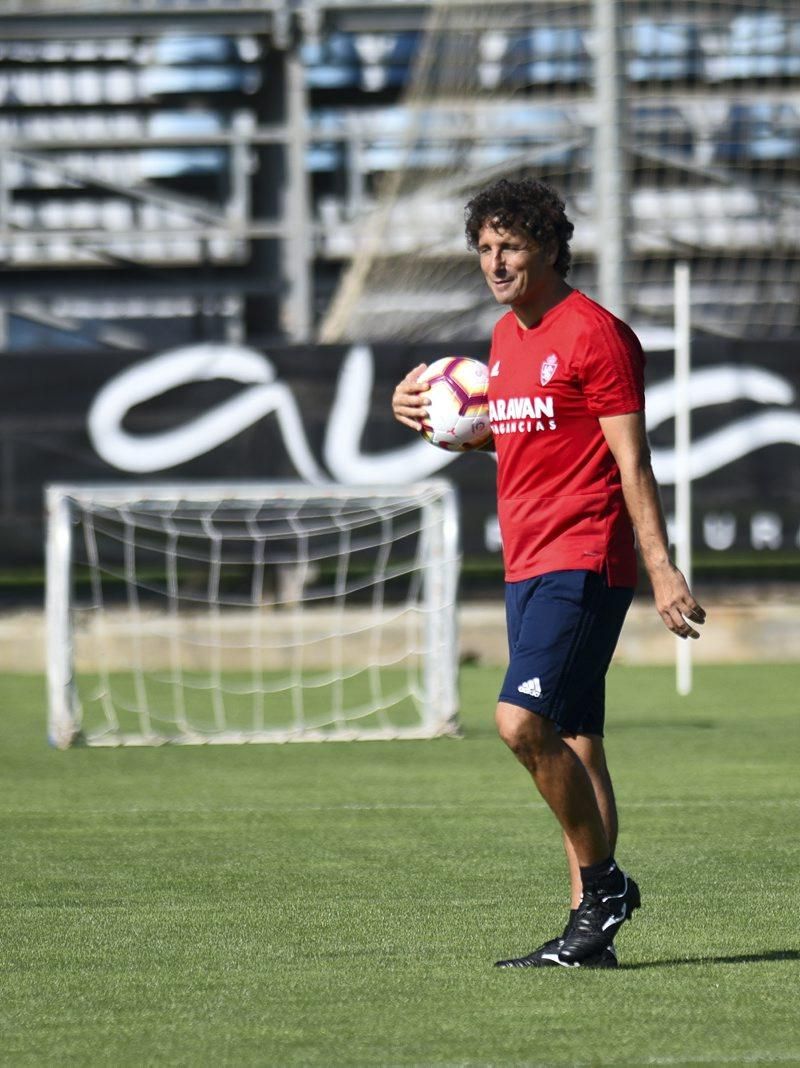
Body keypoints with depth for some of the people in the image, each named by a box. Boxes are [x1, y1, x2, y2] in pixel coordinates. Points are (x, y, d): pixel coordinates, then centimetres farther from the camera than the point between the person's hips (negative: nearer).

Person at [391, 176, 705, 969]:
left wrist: (662, 570, -17)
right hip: (526, 566, 9)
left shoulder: (594, 333, -10)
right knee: (573, 741, 8)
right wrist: (433, 422, 12)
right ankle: (590, 932, 8)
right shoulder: (505, 338, 15)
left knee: (522, 720, -19)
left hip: (583, 561, -9)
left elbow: (631, 460, -12)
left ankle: (602, 883, -5)